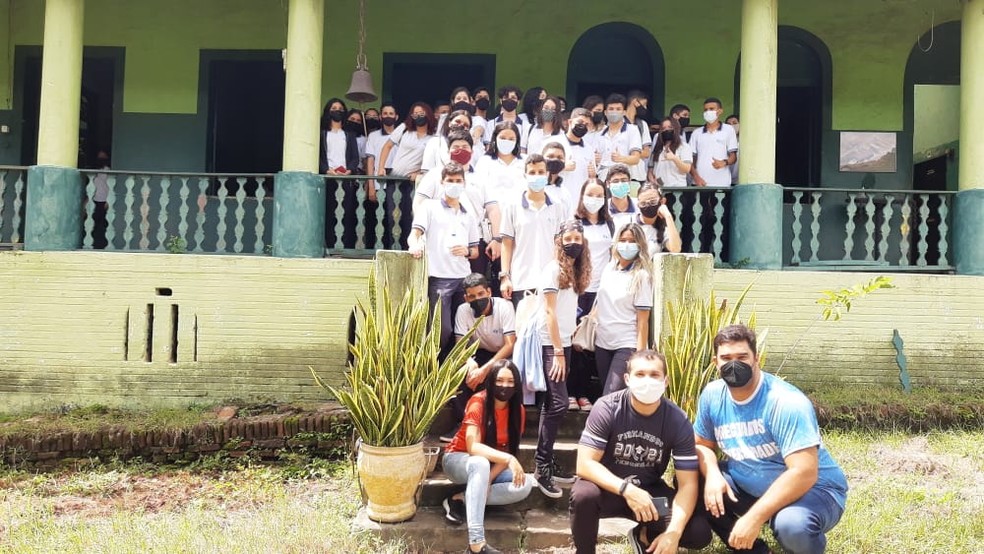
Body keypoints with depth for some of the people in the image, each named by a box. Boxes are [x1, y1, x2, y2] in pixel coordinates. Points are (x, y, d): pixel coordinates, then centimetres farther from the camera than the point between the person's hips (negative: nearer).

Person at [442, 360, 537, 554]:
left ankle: (460, 500, -15)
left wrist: (488, 479, -25)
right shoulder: (478, 402, -23)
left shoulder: (518, 410, -9)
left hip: (493, 466, 5)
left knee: (525, 484, -21)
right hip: (458, 459, -5)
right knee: (480, 464, -40)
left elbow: (509, 450, -10)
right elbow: (473, 447, -32)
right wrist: (509, 459, -41)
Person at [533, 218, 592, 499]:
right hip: (551, 344, -8)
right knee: (558, 404, -11)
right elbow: (549, 312, -14)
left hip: (563, 342, 8)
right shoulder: (553, 268, -11)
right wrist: (557, 352, -17)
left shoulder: (575, 271, 13)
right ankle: (542, 466, -4)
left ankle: (547, 460, 16)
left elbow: (567, 311, 11)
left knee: (552, 404, 10)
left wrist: (564, 348, 5)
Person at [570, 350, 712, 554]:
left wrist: (673, 532, -29)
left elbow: (688, 483, -15)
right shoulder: (607, 408, -20)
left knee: (700, 533, -17)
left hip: (649, 490, 2)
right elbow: (585, 464, -24)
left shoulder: (678, 421, -14)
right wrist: (626, 489, -38)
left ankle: (645, 535, 14)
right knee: (583, 494, -36)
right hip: (609, 487, -2)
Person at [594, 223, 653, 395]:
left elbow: (643, 320, -11)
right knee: (605, 397, 11)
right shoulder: (609, 268, 8)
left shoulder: (641, 276, -9)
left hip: (627, 345, -6)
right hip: (602, 342, 6)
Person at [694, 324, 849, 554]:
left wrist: (754, 518, -35)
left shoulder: (786, 402, -26)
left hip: (813, 489, -6)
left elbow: (804, 473, -32)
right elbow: (703, 444, 5)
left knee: (791, 525, -39)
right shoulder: (712, 395, -6)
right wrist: (712, 474, -19)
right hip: (751, 487, 6)